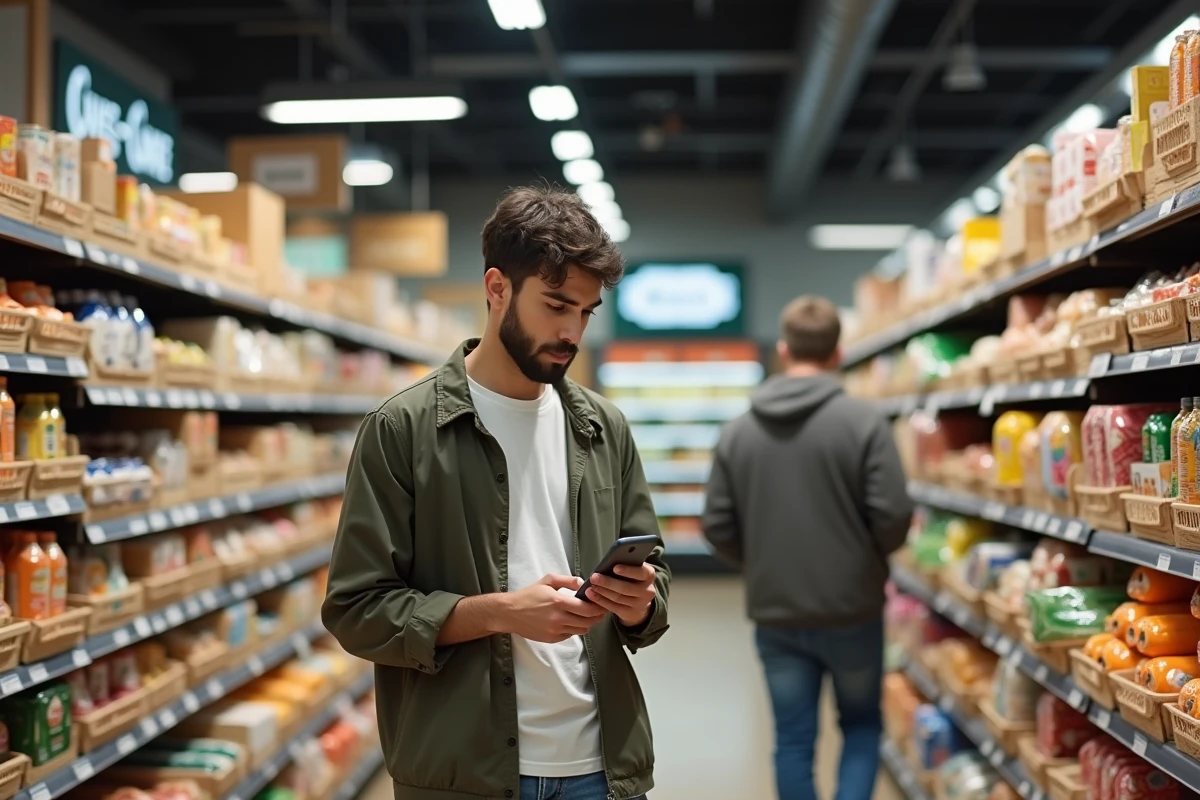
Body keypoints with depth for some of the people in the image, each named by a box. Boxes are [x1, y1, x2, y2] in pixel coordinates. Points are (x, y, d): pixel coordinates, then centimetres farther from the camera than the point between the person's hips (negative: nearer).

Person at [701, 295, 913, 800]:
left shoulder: (738, 431, -2)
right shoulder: (863, 422, -11)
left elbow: (718, 527, -1)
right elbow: (892, 516, -14)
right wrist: (869, 557, 8)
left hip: (775, 614, 2)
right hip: (851, 610, -2)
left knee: (793, 740, 12)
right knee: (861, 723, 18)